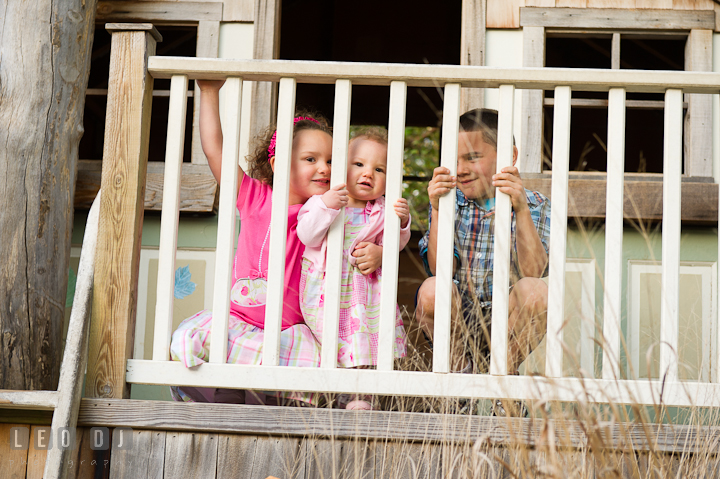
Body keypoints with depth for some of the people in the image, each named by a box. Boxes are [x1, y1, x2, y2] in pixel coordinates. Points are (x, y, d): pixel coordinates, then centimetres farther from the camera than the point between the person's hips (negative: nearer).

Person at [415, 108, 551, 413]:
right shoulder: (450, 200, 4)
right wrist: (437, 209, -20)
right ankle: (458, 368, -2)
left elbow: (533, 271, -16)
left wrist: (521, 210, -26)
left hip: (507, 322, 0)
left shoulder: (534, 206, 2)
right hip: (457, 321, 0)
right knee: (431, 289, -31)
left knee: (536, 291, -31)